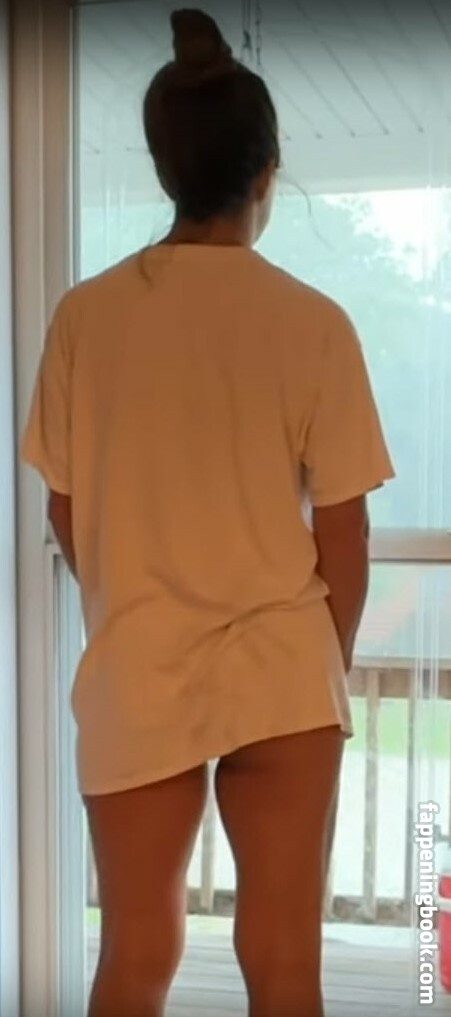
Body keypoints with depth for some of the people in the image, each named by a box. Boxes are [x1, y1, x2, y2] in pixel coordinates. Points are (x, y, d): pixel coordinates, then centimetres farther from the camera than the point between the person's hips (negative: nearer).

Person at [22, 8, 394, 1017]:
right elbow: (343, 534, -4)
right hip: (279, 672, -1)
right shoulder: (312, 323, -8)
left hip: (136, 674, 2)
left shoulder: (86, 315, -3)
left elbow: (67, 513, 4)